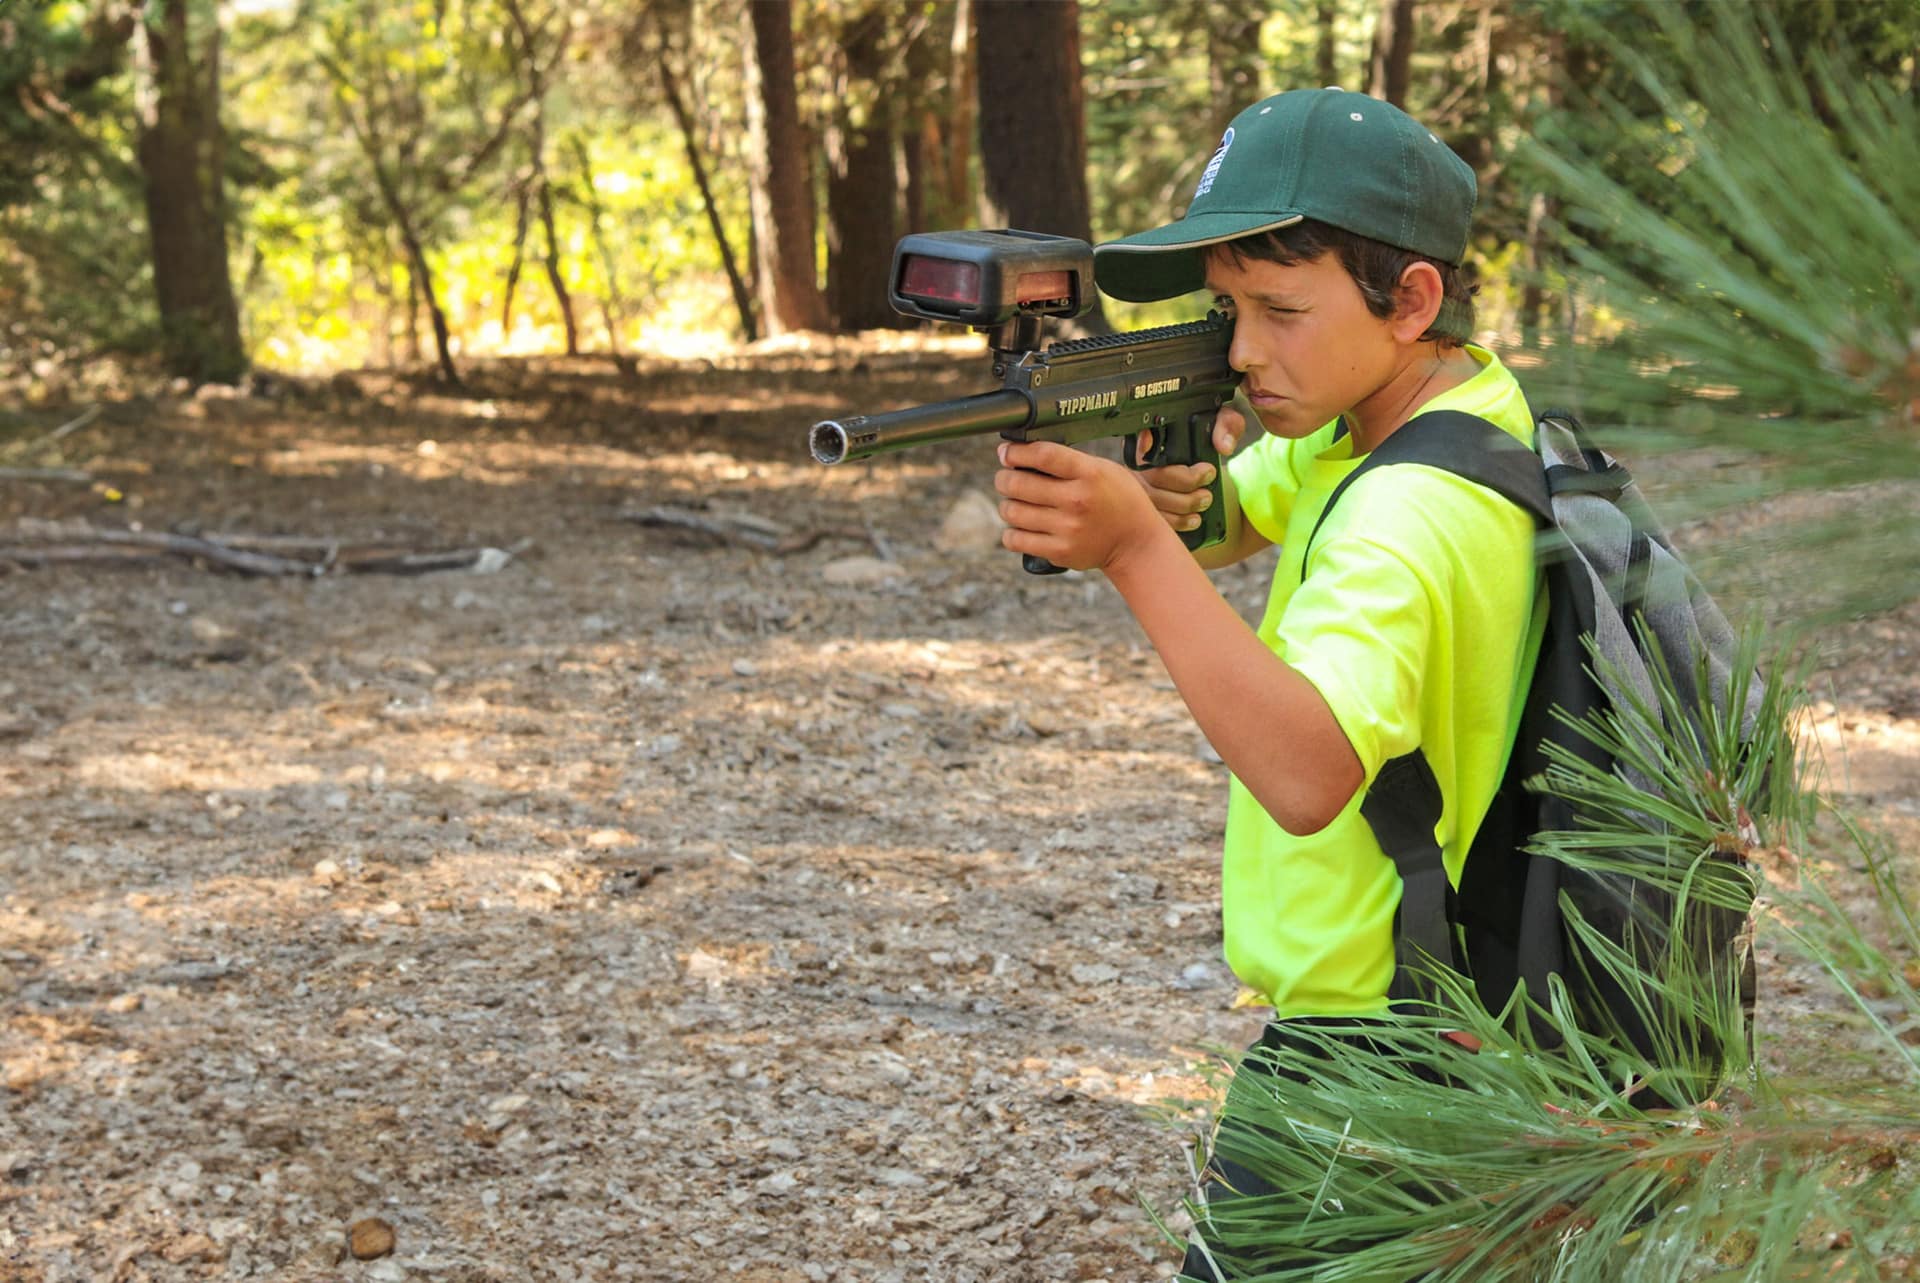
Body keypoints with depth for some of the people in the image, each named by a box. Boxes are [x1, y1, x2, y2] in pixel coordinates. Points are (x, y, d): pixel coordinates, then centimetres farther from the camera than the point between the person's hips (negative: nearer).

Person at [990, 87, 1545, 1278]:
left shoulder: (1411, 518, -27)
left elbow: (1309, 775, -42)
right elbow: (1224, 529, 10)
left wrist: (1136, 548, -47)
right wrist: (1169, 492, -14)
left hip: (1368, 1038, -10)